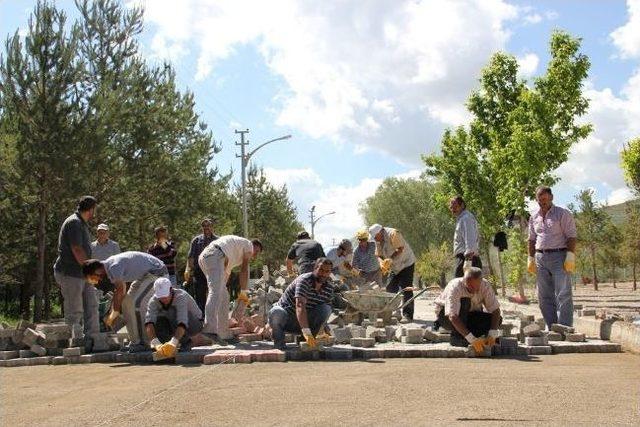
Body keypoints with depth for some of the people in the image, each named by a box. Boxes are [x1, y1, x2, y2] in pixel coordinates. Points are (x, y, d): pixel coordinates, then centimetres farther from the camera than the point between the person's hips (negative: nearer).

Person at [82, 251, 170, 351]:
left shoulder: (113, 268, -25)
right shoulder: (109, 265, 5)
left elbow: (120, 292, -19)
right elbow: (119, 290, 13)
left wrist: (112, 317, -8)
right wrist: (111, 314, 13)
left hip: (157, 272, -11)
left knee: (137, 303, -19)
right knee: (127, 302, 7)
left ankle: (143, 343, -13)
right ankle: (135, 341, 10)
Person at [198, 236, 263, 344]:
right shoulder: (249, 245, 13)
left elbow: (226, 271, 36)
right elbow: (244, 270, 6)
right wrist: (243, 293, 8)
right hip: (214, 256, -10)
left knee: (223, 296, 13)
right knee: (216, 291, -24)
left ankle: (224, 334, 12)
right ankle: (209, 328, -43)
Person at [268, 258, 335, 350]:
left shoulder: (329, 288, -2)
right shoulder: (304, 280, -23)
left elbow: (324, 314, 2)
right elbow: (300, 306, -37)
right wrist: (306, 331, -49)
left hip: (304, 321, 5)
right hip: (285, 318, -5)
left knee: (326, 308, -19)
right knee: (276, 312, -39)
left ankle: (306, 341, -8)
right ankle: (279, 343, -11)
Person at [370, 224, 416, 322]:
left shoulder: (393, 234, -21)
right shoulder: (378, 241, 3)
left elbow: (400, 249, -27)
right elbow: (379, 255, 5)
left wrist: (390, 259, -34)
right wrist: (382, 263, -16)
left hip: (406, 264, -8)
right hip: (394, 268, 8)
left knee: (406, 290, -11)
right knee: (390, 289, 6)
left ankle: (407, 315, -9)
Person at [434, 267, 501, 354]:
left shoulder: (485, 285, -19)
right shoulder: (455, 287, -33)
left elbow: (495, 310, -19)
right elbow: (453, 317, -42)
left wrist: (492, 335, -34)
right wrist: (472, 339, -49)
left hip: (469, 315, 5)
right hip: (445, 315, -5)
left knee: (498, 319, -19)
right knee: (464, 301, -35)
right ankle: (456, 337, -24)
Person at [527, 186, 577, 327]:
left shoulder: (562, 214, -1)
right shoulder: (534, 218, 15)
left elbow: (571, 236, -7)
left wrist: (570, 256, -16)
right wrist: (531, 259, 11)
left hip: (559, 256, -6)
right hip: (541, 257, 6)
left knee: (563, 295, -10)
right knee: (544, 296, 6)